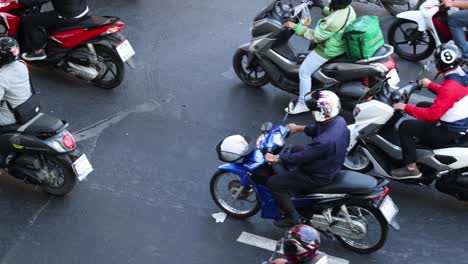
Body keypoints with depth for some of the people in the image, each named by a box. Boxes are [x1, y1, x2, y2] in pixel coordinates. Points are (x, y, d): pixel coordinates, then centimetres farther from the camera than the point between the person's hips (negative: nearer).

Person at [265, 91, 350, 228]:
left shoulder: (325, 141, -39)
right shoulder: (338, 120, -12)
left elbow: (300, 157, -29)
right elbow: (316, 128, 9)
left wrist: (276, 158, -17)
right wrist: (298, 128, 18)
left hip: (319, 176, -9)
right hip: (330, 163, 9)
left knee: (273, 183, -5)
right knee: (293, 149, 29)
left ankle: (292, 217, 8)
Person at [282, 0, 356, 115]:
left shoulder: (333, 21, -35)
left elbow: (315, 36, -26)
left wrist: (296, 27, -23)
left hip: (328, 51, -10)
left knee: (304, 72, 4)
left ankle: (303, 104, 15)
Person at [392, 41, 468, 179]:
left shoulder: (450, 87, -32)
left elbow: (432, 115, -31)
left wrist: (406, 107, -24)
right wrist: (430, 85, 24)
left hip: (451, 131, -10)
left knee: (405, 127, -8)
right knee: (422, 105, 26)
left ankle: (411, 168, 0)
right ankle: (427, 144, 39)